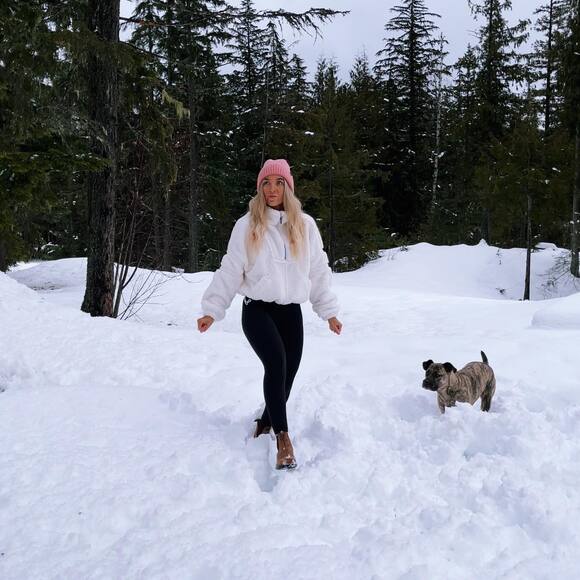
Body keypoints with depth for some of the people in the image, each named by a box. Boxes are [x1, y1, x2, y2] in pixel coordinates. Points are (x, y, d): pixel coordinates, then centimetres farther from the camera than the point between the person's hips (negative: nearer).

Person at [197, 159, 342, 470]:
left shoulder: (305, 225, 7)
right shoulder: (246, 226, 1)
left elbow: (318, 271, 12)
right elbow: (229, 271, 1)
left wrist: (329, 311, 11)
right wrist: (211, 310, -5)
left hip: (291, 312, 3)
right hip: (257, 310, -3)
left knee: (287, 374, 3)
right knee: (276, 362, -25)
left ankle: (265, 424, 29)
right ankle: (283, 436, -22)